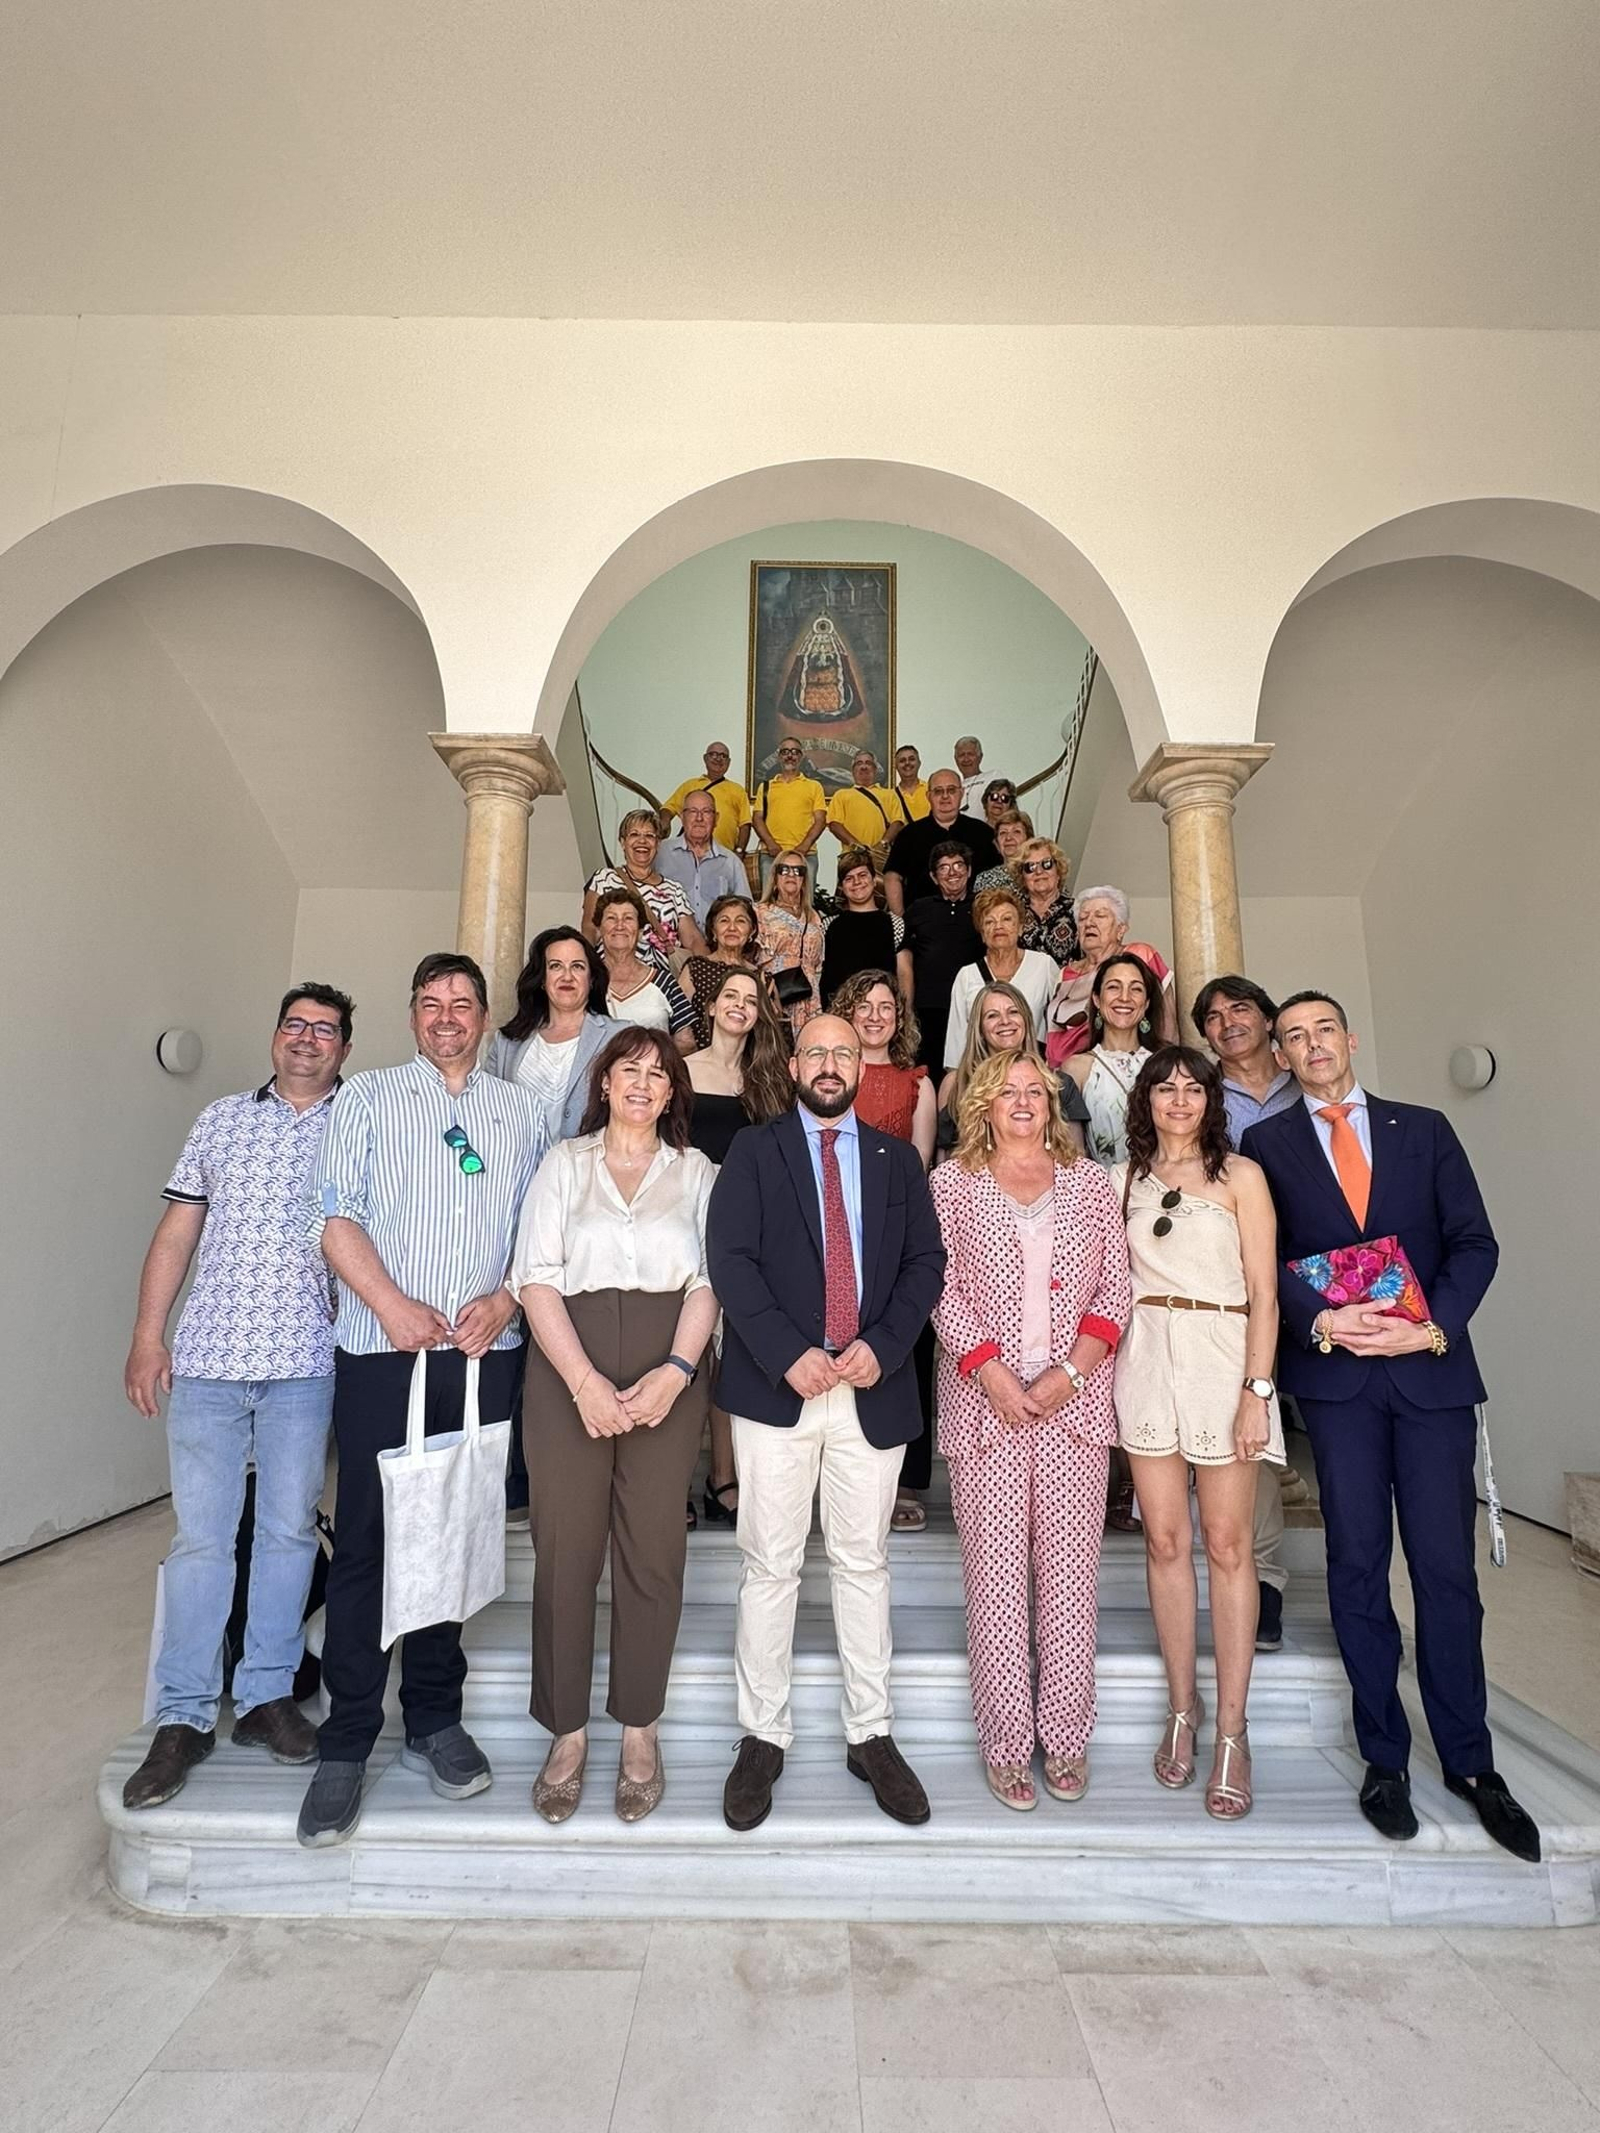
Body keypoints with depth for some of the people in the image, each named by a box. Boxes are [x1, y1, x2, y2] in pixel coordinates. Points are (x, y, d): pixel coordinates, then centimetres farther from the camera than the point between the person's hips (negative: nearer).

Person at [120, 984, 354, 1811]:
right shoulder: (221, 1120, 10)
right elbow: (177, 1232, 10)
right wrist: (147, 1335, 4)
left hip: (305, 1363, -1)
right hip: (207, 1355, 1)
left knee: (288, 1531, 8)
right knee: (200, 1536, 5)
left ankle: (266, 1696, 24)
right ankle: (183, 1719, 19)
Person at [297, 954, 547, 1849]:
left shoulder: (522, 1110, 11)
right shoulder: (367, 1098, 7)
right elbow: (336, 1213, -1)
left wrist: (503, 1302, -8)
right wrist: (392, 1304, -13)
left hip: (488, 1351, 2)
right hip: (382, 1348, -1)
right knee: (366, 1539, 1)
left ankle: (435, 1721, 25)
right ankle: (347, 1743, 15)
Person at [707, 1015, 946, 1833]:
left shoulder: (897, 1159, 11)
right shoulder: (753, 1152, 4)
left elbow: (926, 1261, 5)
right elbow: (730, 1259, -6)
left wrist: (883, 1345, -10)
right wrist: (790, 1354, -16)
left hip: (873, 1388, 2)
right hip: (777, 1386, -2)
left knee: (863, 1563, 13)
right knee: (770, 1567, 7)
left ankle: (870, 1735, 26)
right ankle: (762, 1736, 23)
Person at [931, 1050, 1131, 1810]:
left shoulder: (1090, 1182, 9)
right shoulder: (951, 1184, 3)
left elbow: (1114, 1290, 5)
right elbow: (942, 1290, -2)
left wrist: (1069, 1372, -7)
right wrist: (993, 1374, -11)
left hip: (1075, 1400, 2)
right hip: (985, 1401, -1)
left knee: (1071, 1573, 7)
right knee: (995, 1575, 4)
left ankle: (1066, 1737, 23)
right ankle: (1006, 1743, 18)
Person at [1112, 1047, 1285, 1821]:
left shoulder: (1239, 1175, 0)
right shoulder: (1123, 1179, 9)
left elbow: (1262, 1293, -3)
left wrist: (1256, 1392, -9)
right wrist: (1100, 1373, 2)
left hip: (1222, 1357, -2)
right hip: (1145, 1358, 3)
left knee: (1227, 1545, 3)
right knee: (1165, 1539, 8)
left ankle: (1231, 1731, 16)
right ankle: (1182, 1708, 24)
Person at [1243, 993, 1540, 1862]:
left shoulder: (1425, 1129, 9)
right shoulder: (1266, 1144, 4)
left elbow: (1474, 1242, 3)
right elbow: (1263, 1256, -2)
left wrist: (1434, 1326, -11)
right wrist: (1322, 1320, -17)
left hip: (1431, 1367, 1)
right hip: (1335, 1371, -1)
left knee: (1446, 1568, 6)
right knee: (1357, 1565, 7)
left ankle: (1469, 1762, 24)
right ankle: (1384, 1758, 22)